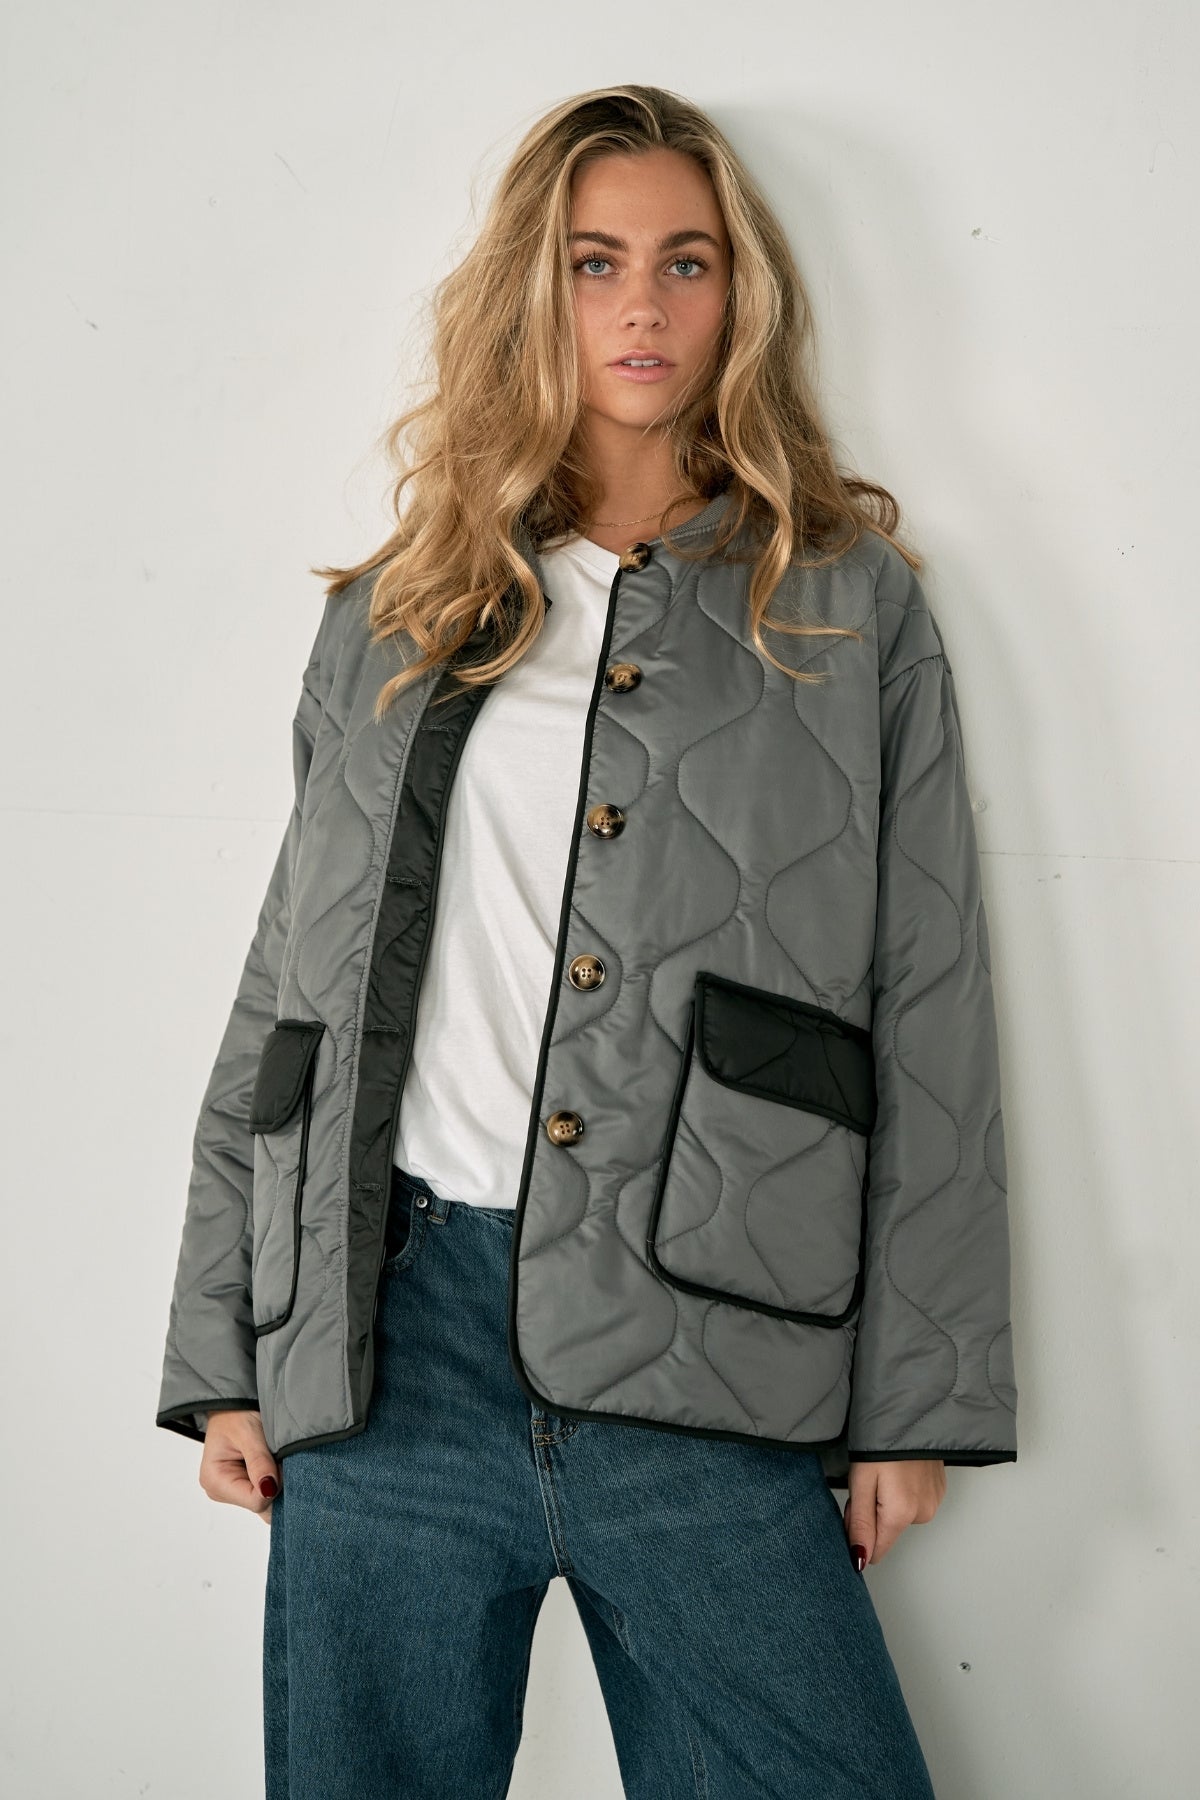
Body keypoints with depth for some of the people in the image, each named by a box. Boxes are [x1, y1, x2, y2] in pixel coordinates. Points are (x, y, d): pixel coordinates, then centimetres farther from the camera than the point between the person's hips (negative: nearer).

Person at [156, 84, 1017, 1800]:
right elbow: (287, 997, 14)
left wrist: (916, 1394, -1)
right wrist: (227, 1357, 8)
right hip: (390, 1336, 2)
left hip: (707, 1368, -1)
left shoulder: (852, 607, 10)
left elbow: (931, 1016, 5)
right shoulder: (392, 623, 14)